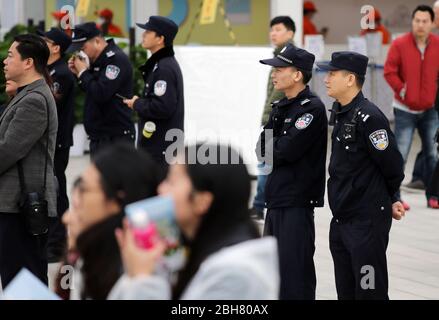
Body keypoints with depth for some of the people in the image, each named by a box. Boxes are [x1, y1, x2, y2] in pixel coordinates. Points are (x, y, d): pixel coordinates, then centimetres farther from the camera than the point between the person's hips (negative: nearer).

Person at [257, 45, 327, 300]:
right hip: (277, 197, 9)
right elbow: (262, 149, 8)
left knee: (294, 269, -7)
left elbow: (288, 150, -19)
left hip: (297, 201, -9)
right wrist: (279, 148, -11)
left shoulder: (312, 108, -12)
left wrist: (272, 147, -1)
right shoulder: (281, 107, 15)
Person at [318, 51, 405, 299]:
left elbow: (392, 166, -15)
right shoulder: (340, 113, 9)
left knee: (370, 291, -5)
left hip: (368, 222, -9)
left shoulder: (368, 117, -19)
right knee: (346, 291, 16)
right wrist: (389, 200, 16)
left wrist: (390, 200, 3)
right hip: (341, 220, 10)